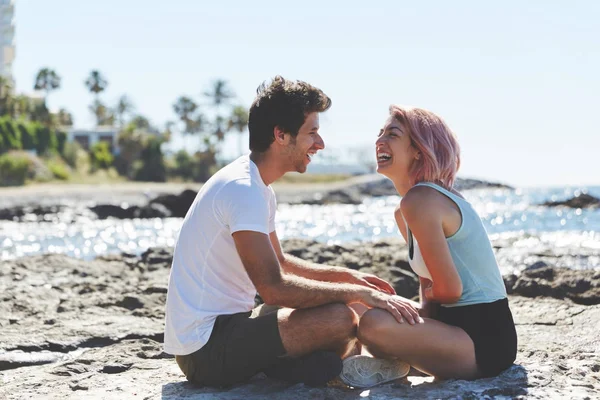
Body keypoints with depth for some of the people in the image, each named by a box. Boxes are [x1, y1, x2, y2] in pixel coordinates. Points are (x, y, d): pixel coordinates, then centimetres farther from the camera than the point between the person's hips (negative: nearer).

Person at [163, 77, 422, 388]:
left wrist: (347, 275, 13)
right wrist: (358, 293, -19)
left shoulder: (258, 187, 13)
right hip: (205, 347, -11)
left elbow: (278, 264, 25)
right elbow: (274, 289, -26)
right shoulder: (243, 190, -19)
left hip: (224, 322, 11)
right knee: (340, 319, -24)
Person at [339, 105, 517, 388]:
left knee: (374, 324, -33)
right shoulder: (403, 213, 12)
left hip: (484, 338, -10)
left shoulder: (420, 201, -18)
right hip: (458, 324, 10)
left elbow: (450, 290, -18)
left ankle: (391, 365, -4)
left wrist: (427, 295, 3)